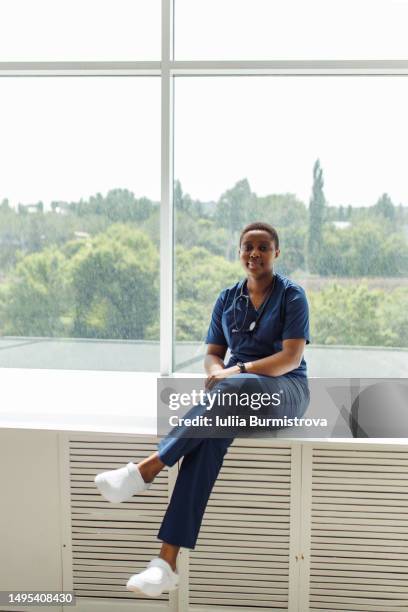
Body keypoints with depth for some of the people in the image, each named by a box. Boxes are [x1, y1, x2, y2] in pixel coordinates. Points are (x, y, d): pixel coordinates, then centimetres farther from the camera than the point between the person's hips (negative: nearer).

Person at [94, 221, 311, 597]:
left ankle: (149, 468, -34)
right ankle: (167, 561, -38)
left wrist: (237, 372, -21)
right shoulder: (228, 299, 14)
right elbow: (212, 355, 13)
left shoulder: (291, 295, 0)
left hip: (284, 389, -3)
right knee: (211, 434, -33)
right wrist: (218, 373, -12)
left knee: (235, 388, -39)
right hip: (235, 392, 3)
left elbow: (292, 357, -10)